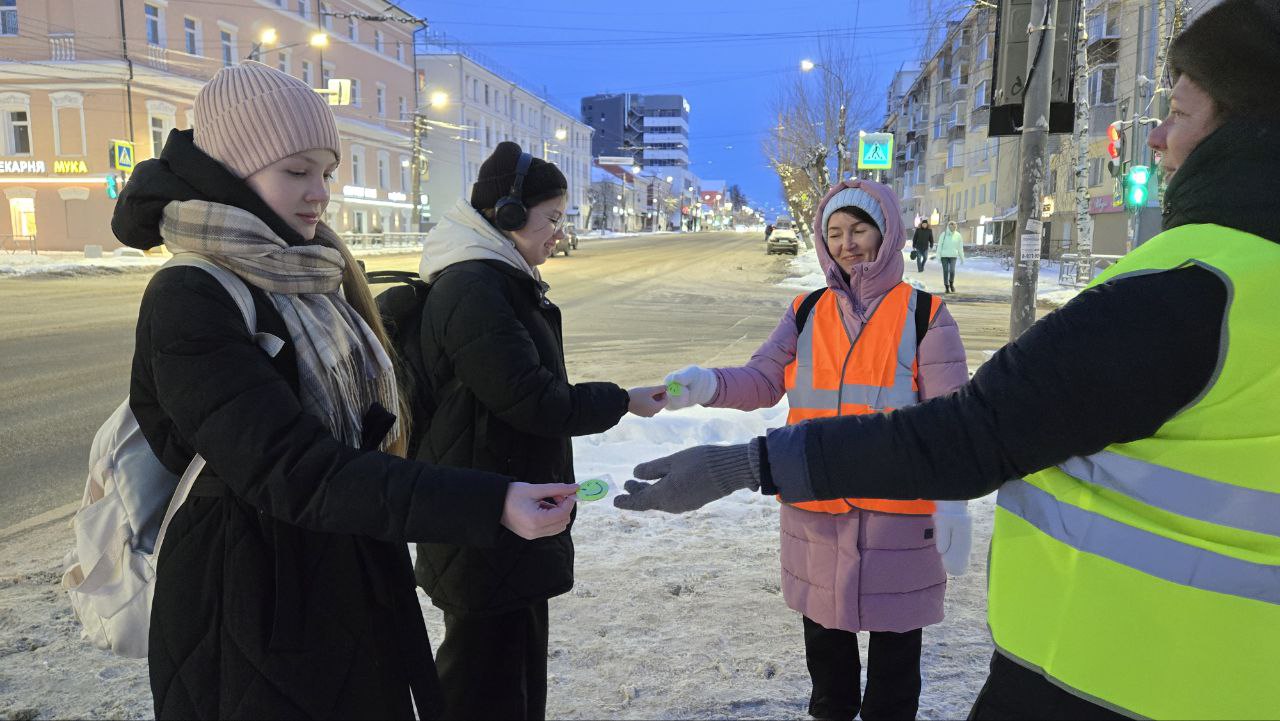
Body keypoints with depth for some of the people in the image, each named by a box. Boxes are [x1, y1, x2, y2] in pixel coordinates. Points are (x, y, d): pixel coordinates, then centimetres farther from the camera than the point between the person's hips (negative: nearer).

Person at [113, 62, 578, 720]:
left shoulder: (312, 278, 6)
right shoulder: (189, 304, -19)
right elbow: (296, 473, -28)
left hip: (358, 589, 7)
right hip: (256, 610, -7)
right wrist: (490, 504, -36)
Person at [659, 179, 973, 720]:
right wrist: (708, 385, -23)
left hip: (898, 512, -3)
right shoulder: (805, 313, 6)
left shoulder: (925, 316, -4)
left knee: (894, 646, 12)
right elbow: (763, 381, -3)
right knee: (824, 635, 21)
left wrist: (951, 502, -14)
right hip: (815, 509, 4)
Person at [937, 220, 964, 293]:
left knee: (952, 270, -15)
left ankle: (951, 283, 11)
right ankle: (947, 287, 15)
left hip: (953, 256, 0)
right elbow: (939, 245, -2)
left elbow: (960, 247, 8)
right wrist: (938, 256, -6)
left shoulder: (958, 235, 2)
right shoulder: (944, 234, -3)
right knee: (945, 271, 3)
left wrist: (962, 257, 9)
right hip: (944, 255, 0)